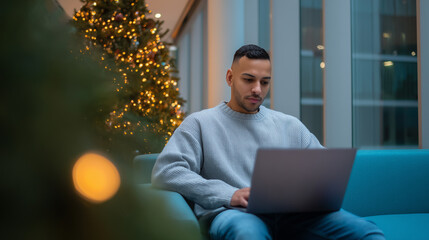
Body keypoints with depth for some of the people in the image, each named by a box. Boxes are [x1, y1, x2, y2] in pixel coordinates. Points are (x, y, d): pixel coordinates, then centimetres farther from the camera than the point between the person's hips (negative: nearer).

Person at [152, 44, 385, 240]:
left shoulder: (290, 125, 25)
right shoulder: (200, 123, 13)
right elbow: (165, 171, -1)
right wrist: (229, 194, -13)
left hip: (290, 214, 4)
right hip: (232, 213, -3)